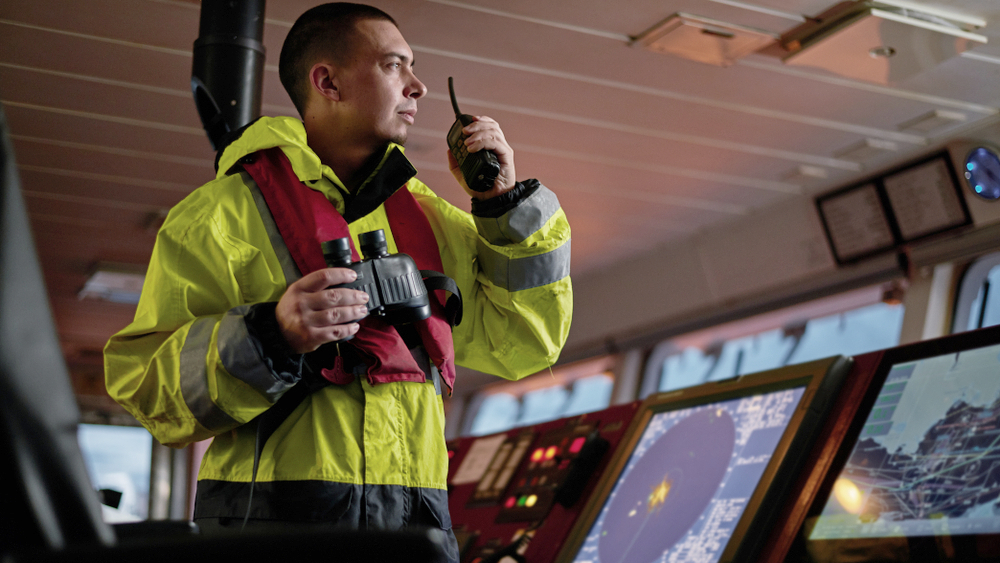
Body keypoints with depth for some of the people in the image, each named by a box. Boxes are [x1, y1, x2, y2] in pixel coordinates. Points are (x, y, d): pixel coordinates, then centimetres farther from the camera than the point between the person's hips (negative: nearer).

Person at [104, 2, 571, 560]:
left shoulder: (427, 218, 15)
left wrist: (503, 203, 7)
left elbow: (524, 343, 15)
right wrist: (269, 337, -21)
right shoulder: (227, 209, 0)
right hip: (277, 512, -4)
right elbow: (143, 383, -5)